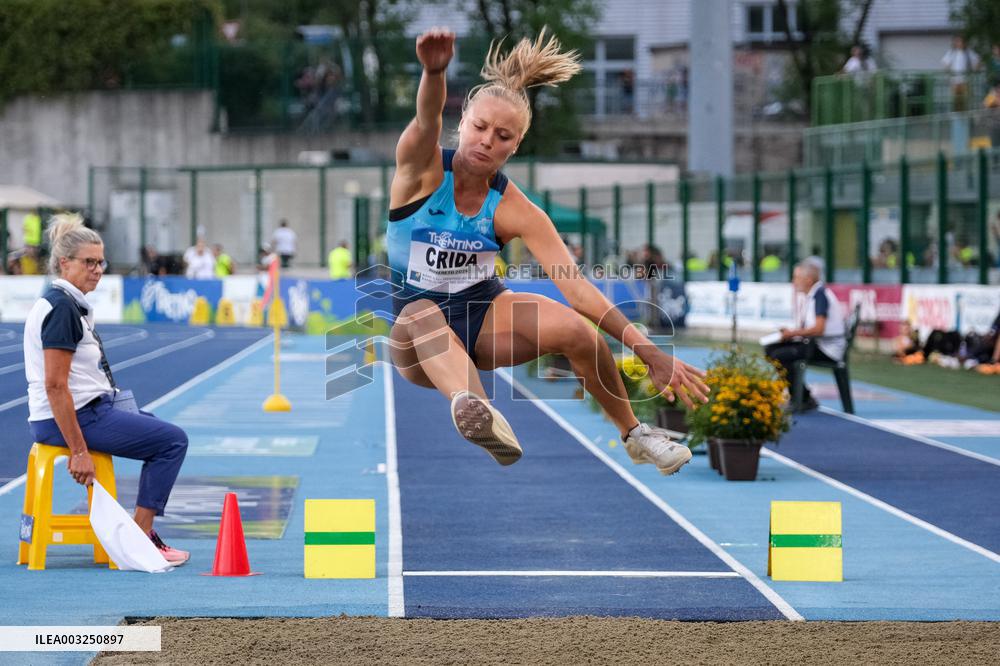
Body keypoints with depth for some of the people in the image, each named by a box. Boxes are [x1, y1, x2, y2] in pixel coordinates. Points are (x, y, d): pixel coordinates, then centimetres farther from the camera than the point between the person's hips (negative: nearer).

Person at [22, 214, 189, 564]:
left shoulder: (66, 302, 13)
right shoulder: (62, 308, -19)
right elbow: (55, 386, -25)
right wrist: (79, 451, -24)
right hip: (76, 417, -11)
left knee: (160, 429, 24)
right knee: (173, 440, -5)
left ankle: (141, 532, 20)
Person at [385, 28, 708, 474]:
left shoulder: (514, 210, -12)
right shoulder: (422, 170, -16)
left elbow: (578, 287, -16)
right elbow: (427, 121, -40)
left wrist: (650, 354, -24)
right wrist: (434, 72, -65)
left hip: (483, 314, 2)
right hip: (413, 331, -2)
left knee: (574, 328, -25)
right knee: (422, 312, -39)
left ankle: (635, 436, -1)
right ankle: (471, 408, -72)